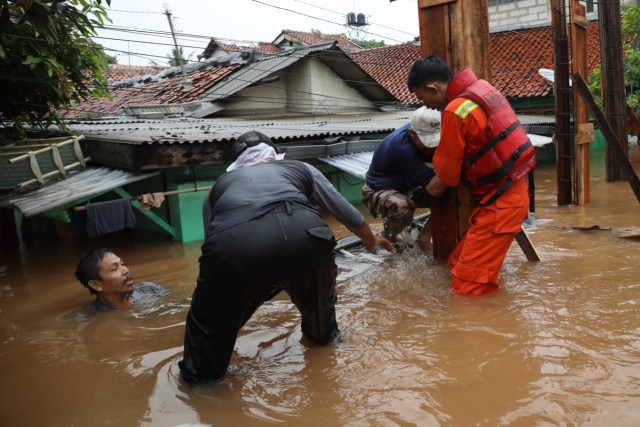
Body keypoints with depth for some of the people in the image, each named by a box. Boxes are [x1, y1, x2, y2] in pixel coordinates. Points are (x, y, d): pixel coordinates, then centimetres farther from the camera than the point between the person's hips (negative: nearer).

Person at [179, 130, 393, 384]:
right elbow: (344, 211, 43)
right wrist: (370, 240, 62)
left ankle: (200, 372, 41)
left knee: (211, 312, 29)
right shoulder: (300, 168, 36)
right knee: (316, 286, 36)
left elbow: (212, 240, 43)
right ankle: (322, 333, 59)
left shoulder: (220, 184, 37)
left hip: (233, 244, -1)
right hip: (302, 234, 2)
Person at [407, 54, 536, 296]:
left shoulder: (456, 111, -20)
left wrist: (440, 183, 14)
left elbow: (448, 164, -7)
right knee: (458, 264, 17)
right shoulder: (481, 90, 9)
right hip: (510, 192, 10)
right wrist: (442, 179, 16)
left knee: (468, 288, -5)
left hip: (499, 202, -10)